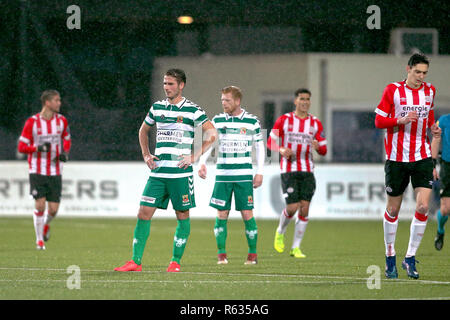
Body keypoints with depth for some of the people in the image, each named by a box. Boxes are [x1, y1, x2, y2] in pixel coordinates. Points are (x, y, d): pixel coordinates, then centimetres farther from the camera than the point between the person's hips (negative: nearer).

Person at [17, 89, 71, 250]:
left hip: (55, 172, 3)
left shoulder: (62, 121, 4)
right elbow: (21, 147, -4)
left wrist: (65, 153, 0)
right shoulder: (32, 122, -7)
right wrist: (39, 148, -21)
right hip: (37, 171, -3)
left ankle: (46, 225, 34)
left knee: (53, 210, -1)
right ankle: (39, 239, 9)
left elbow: (67, 139, 21)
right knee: (40, 205, -9)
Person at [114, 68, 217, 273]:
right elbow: (143, 131, 27)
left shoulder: (192, 110, -2)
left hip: (181, 173, -4)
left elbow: (211, 134, -3)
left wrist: (194, 157, -9)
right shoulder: (157, 108, 11)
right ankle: (136, 261, -4)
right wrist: (146, 155, 15)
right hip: (158, 172, 4)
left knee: (182, 216, 3)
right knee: (144, 213, -4)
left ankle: (176, 261, 12)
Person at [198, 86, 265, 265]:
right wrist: (202, 163, -6)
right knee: (222, 214, -1)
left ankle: (253, 253, 6)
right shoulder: (217, 121, 6)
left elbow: (259, 147, 8)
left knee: (247, 213, -4)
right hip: (222, 174, 2)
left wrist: (259, 172, 2)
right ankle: (221, 254, 6)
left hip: (244, 175, -2)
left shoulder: (252, 121, 2)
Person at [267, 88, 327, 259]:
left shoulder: (316, 123, 7)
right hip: (288, 170, -3)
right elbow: (271, 142, 5)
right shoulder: (284, 120, 1)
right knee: (292, 208, -12)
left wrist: (318, 147, -16)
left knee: (304, 208, -5)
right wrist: (281, 150, -16)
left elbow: (323, 150, 9)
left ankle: (296, 247, 4)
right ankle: (280, 232, 20)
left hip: (307, 171, 3)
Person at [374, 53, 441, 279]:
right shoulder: (392, 90, -5)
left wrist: (432, 128, 1)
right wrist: (401, 120, -20)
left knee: (423, 206, -11)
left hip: (422, 157, 3)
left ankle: (410, 257, 0)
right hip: (397, 157, -3)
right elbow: (379, 121, -4)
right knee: (393, 209, 6)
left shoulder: (429, 91, 7)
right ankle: (390, 258, 21)